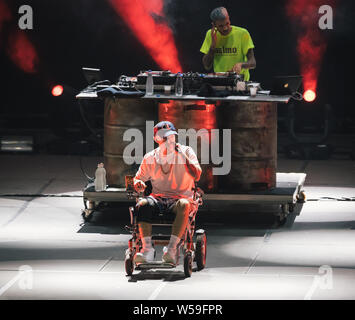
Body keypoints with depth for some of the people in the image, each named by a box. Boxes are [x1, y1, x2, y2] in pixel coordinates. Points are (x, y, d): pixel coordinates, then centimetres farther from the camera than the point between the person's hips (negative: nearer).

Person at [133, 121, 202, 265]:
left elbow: (196, 176, -10)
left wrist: (183, 154, -16)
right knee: (143, 204, -33)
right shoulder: (150, 157, 11)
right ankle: (147, 249, -37)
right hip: (157, 199, 2)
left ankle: (172, 249, -43)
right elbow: (138, 178, 18)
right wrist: (139, 184, -8)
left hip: (180, 197, -2)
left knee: (184, 205, -39)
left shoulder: (186, 152, 4)